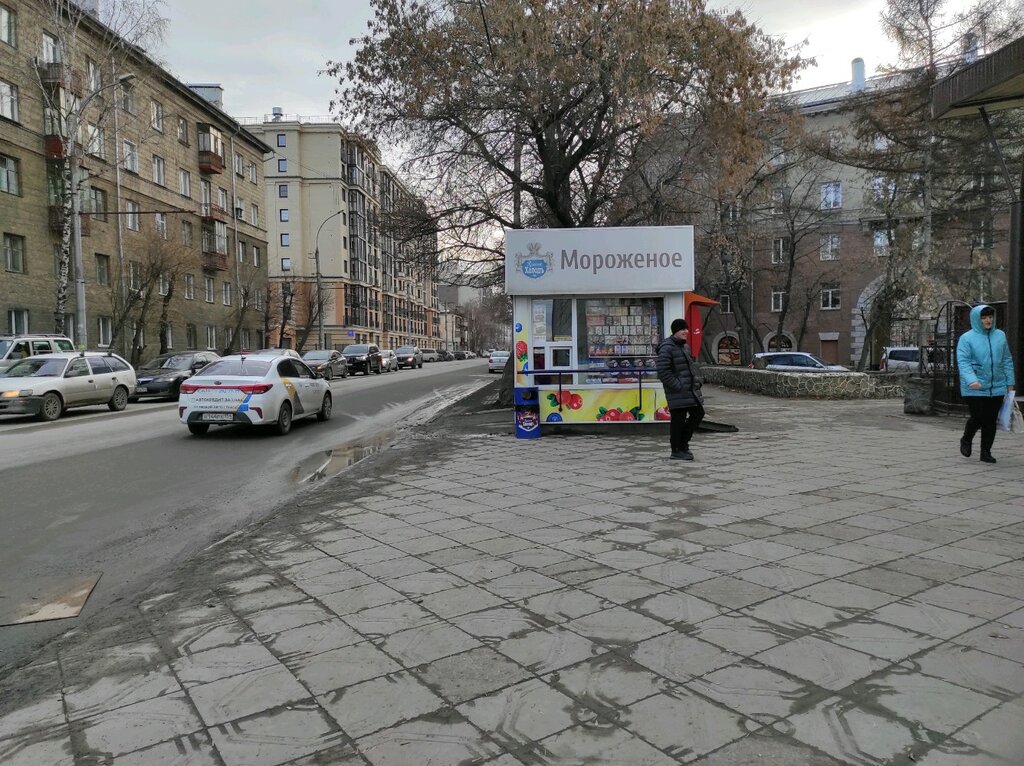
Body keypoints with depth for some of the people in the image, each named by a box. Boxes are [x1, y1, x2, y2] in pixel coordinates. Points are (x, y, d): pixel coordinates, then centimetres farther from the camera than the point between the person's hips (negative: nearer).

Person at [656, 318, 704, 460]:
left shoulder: (685, 346, 16)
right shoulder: (666, 348, -14)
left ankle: (683, 443, 27)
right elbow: (663, 372, -19)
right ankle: (676, 451, 11)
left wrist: (697, 380, 13)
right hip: (677, 393, -9)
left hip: (691, 390, 9)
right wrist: (678, 386, -20)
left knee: (698, 414, 13)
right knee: (678, 420, -2)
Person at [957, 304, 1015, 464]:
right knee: (978, 418, -4)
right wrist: (971, 380, -28)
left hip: (997, 387, 4)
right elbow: (963, 362, -13)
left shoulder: (1000, 336, 8)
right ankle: (966, 440, 25)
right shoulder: (966, 338, -6)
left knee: (991, 421, 6)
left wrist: (1010, 382, 10)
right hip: (974, 389, -4)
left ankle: (986, 452, 18)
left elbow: (1007, 360, 13)